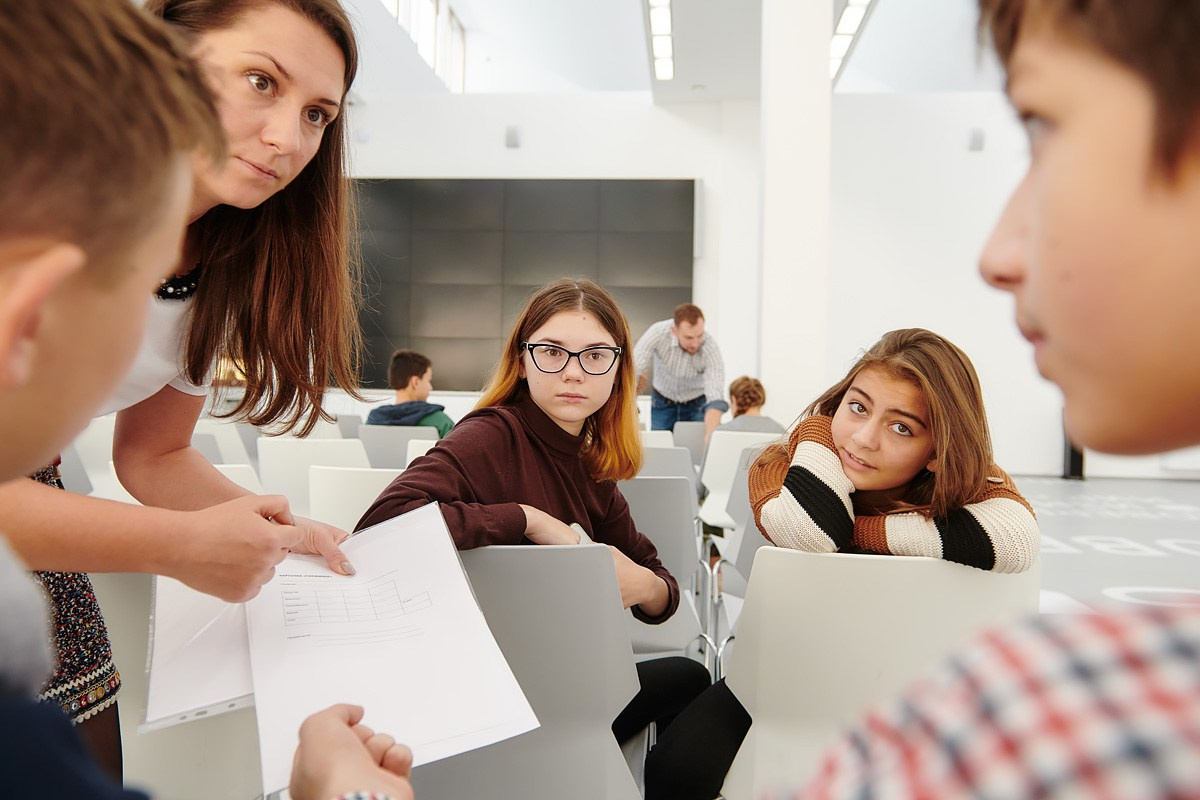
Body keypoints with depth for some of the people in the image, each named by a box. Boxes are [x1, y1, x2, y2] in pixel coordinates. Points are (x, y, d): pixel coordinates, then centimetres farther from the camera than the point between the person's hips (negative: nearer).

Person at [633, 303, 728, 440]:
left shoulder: (711, 349, -30)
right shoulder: (658, 332, -28)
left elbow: (716, 399, -37)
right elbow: (632, 369, -28)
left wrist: (709, 438, -51)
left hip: (697, 404, -1)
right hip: (662, 402, 1)